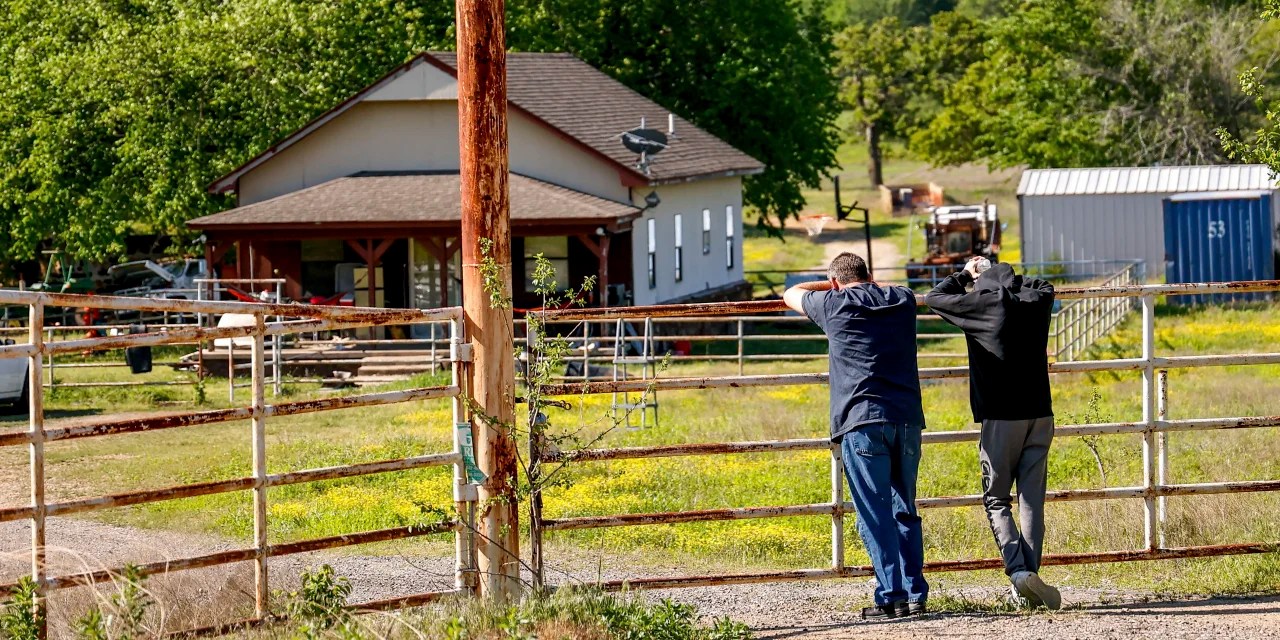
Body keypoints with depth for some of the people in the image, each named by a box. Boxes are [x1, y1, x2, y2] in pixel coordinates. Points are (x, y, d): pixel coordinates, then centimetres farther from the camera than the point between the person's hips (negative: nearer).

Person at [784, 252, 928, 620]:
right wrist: (864, 286, 49)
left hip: (863, 422, -4)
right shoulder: (902, 300, 14)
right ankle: (915, 594, 10)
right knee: (905, 511, 13)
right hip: (907, 420, 5)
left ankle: (892, 597, -8)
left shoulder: (836, 305, 3)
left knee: (875, 516, -4)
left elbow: (791, 295, 23)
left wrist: (834, 285, 34)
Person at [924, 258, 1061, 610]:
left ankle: (1018, 570, -16)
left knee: (996, 500, 4)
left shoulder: (982, 303, -4)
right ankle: (1031, 572, 0)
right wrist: (1009, 277, 37)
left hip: (1000, 418, -4)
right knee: (1032, 500, 6)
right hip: (1040, 414, 4)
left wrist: (966, 274, 24)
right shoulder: (1036, 300, 8)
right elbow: (1045, 286, 34)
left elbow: (935, 297, 10)